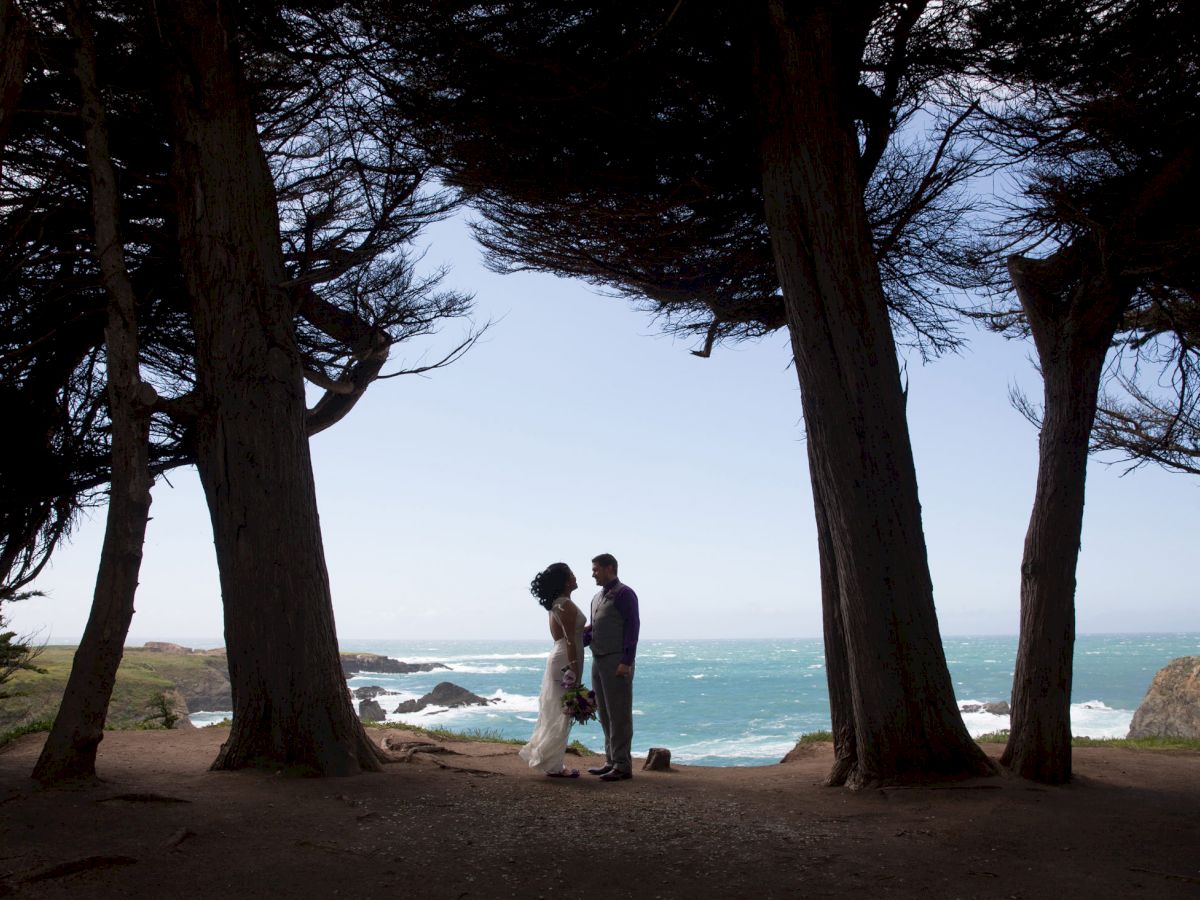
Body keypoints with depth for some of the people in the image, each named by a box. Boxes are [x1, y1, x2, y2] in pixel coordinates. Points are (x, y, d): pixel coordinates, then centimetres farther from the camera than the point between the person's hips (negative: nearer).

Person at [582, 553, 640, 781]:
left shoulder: (624, 594, -8)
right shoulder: (598, 597, 18)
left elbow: (632, 627, -14)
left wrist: (626, 662, -19)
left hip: (617, 663, -9)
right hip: (598, 660, 9)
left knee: (619, 715, -5)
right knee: (605, 714, 12)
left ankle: (622, 765, 0)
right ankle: (611, 761, 20)